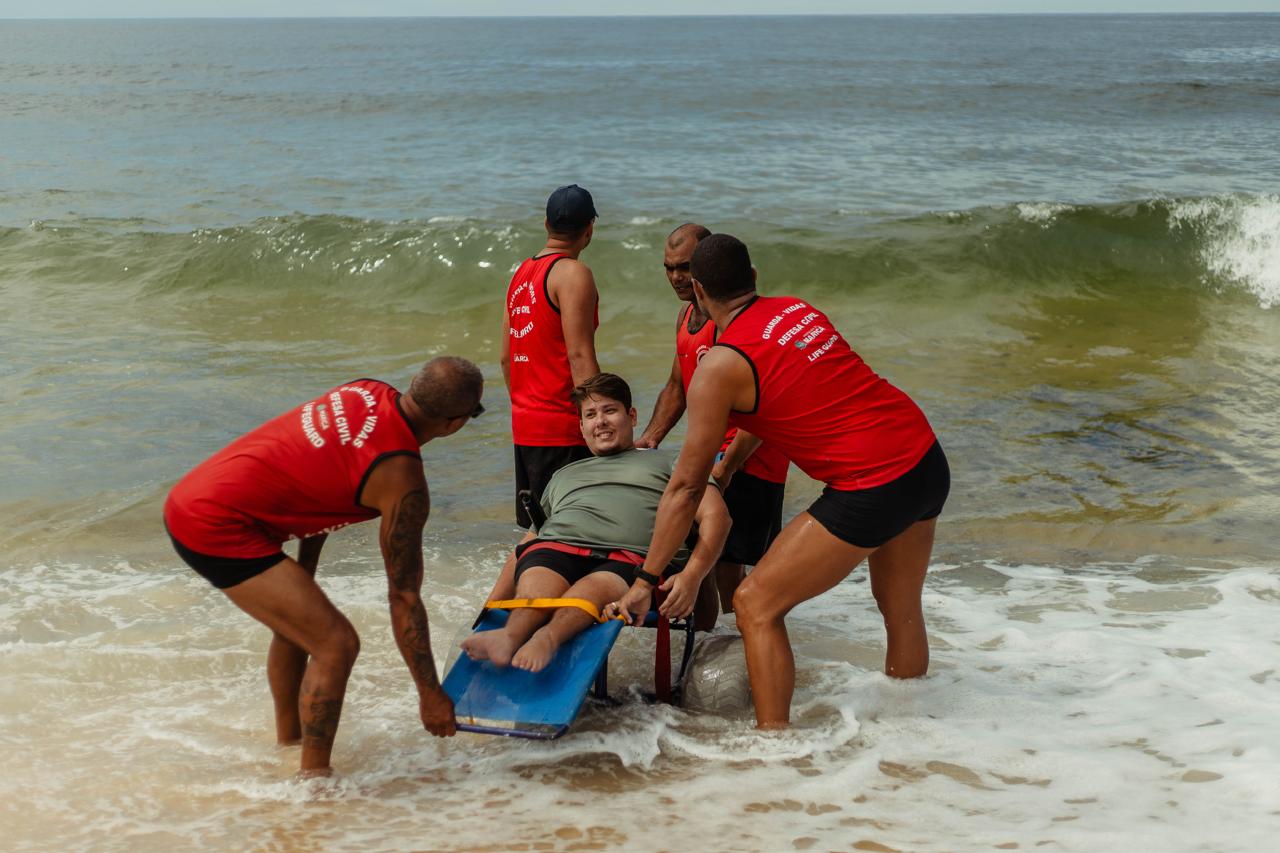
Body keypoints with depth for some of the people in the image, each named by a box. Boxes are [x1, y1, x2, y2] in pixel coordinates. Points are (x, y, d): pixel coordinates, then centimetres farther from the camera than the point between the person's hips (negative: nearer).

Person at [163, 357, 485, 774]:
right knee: (337, 643, -8)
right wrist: (430, 693, -1)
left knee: (298, 621, 28)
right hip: (219, 529, -10)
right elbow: (404, 597, -10)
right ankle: (313, 778, 0)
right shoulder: (403, 482, -17)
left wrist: (303, 575, 22)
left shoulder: (366, 392, 5)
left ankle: (287, 743, 44)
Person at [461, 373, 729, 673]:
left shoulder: (666, 463, 29)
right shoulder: (564, 475, 41)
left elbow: (715, 515, 13)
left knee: (594, 589, -41)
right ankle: (510, 637, -66)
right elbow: (526, 545, 37)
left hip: (627, 558, -3)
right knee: (536, 591, -36)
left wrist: (691, 576, -8)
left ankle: (547, 637, -69)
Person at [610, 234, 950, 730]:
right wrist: (727, 465, 34)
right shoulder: (797, 309, 10)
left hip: (872, 491, -8)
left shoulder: (720, 367, -9)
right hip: (929, 462, 8)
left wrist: (645, 581, 0)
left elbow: (686, 486, -6)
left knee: (756, 606, 1)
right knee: (900, 609, 28)